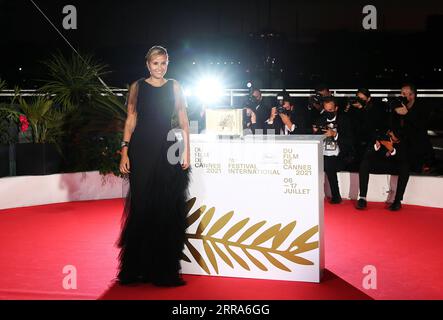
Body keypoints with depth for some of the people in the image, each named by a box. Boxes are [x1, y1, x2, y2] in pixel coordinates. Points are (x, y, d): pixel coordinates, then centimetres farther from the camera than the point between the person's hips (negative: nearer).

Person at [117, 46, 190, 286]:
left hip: (167, 152, 1)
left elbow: (183, 121, 6)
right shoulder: (137, 87, 8)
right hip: (141, 151, 0)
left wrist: (186, 151, -3)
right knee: (141, 208, 2)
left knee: (167, 210, 1)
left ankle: (164, 269, 10)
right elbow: (130, 120, 6)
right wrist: (125, 151, -3)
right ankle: (138, 268, 14)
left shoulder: (174, 87, 9)